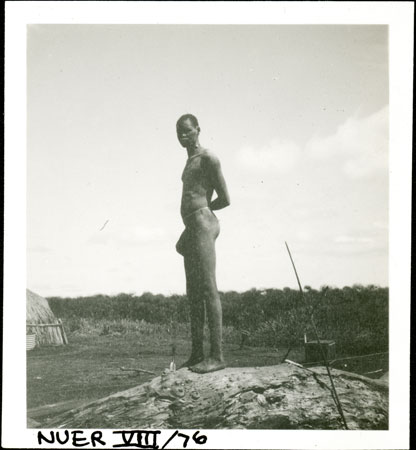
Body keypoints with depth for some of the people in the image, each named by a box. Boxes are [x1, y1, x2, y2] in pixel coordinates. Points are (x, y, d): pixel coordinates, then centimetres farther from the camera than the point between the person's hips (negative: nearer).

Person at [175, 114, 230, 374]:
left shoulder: (208, 158, -2)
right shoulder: (190, 163, 26)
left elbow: (225, 199, -4)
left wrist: (199, 211, 7)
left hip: (202, 223, -10)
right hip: (192, 227, 10)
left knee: (208, 289, -14)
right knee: (193, 293, 7)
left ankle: (217, 355, -16)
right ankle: (197, 354, 11)